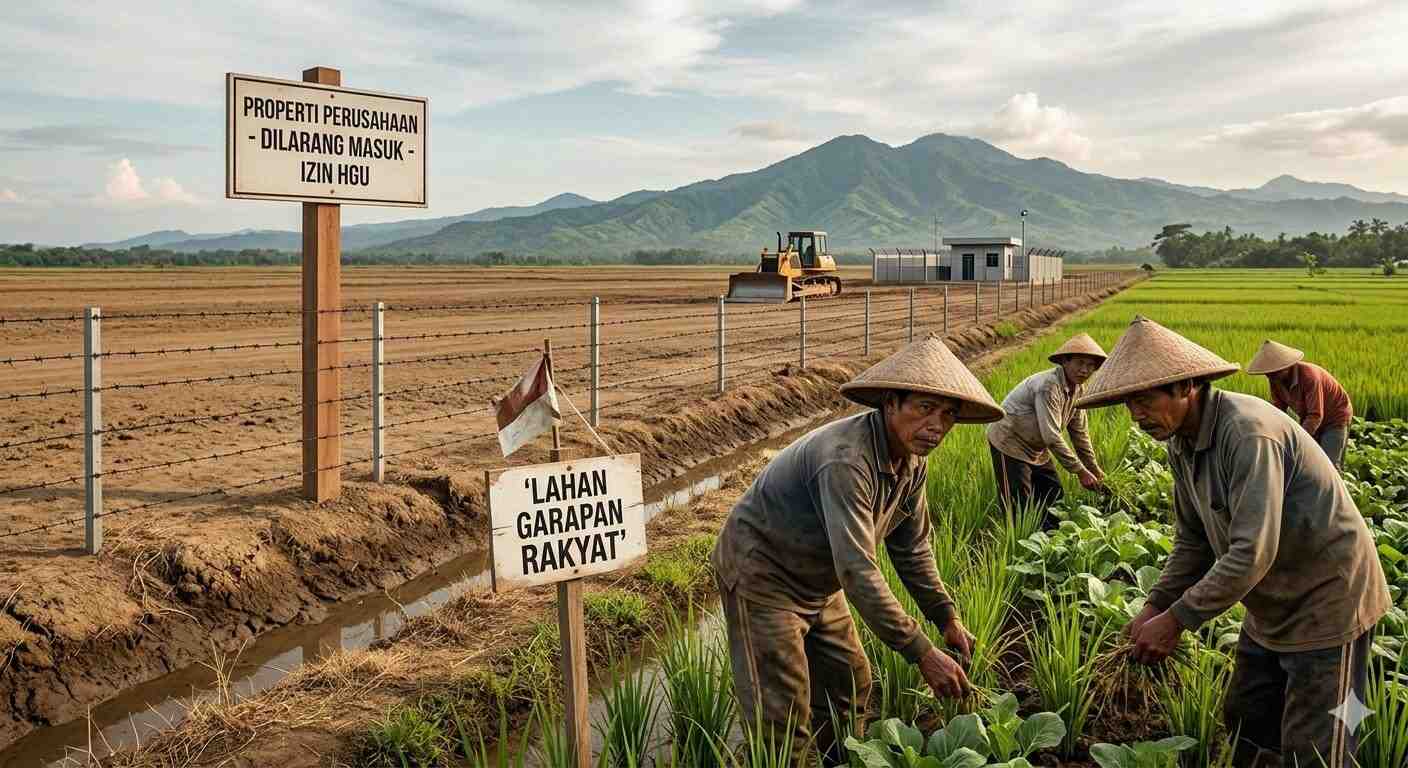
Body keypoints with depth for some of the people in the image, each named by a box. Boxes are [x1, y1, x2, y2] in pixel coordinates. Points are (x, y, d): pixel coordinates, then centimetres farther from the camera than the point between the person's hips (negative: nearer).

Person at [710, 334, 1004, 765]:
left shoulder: (912, 460, -5)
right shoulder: (847, 459, -35)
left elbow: (912, 548, 8)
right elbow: (857, 570, -39)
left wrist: (947, 619, 3)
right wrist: (923, 654, -36)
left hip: (817, 581, 9)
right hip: (761, 574, -9)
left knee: (850, 683, 16)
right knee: (782, 718, -7)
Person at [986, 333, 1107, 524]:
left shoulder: (1077, 388, 0)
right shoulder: (1049, 386, -28)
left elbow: (1080, 434, 9)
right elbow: (1052, 437, -31)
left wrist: (1094, 470, 8)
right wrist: (1080, 471, -26)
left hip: (1036, 449, 9)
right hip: (1009, 444, -9)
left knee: (1055, 499, 10)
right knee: (1019, 510, -9)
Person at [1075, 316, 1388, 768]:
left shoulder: (1248, 431, -29)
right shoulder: (1181, 442, 0)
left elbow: (1253, 553, -34)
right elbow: (1194, 542, 8)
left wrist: (1177, 620, -27)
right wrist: (1156, 606, -5)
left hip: (1327, 601, -9)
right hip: (1272, 608, 9)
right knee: (1244, 727, 17)